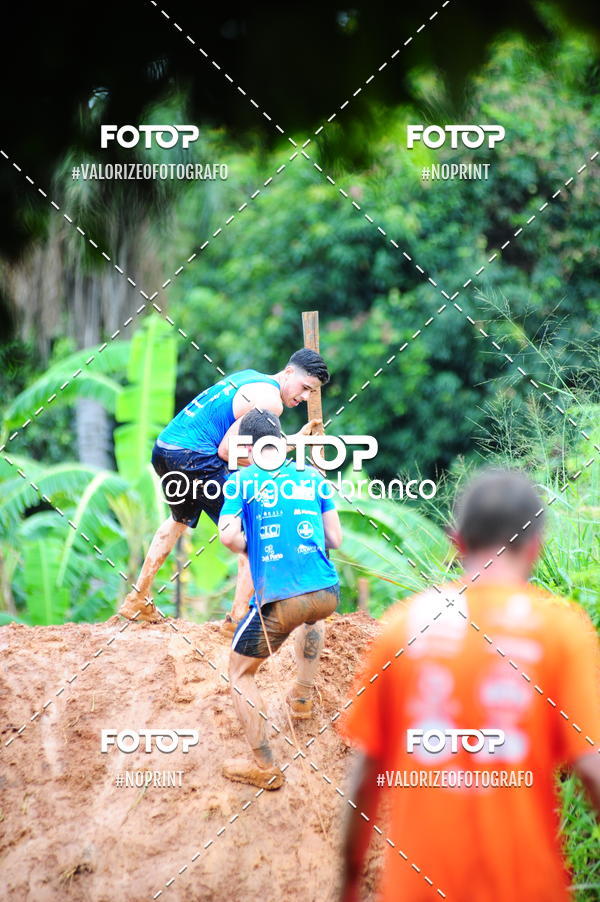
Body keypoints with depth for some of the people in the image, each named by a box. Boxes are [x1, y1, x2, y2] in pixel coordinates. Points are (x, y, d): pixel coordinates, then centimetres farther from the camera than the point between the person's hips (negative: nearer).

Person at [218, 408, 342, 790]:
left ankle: (265, 767, 6)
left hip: (277, 601, -4)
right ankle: (303, 696, 41)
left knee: (240, 673, 14)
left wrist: (253, 550, 9)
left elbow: (229, 535, -12)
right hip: (326, 594, 4)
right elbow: (335, 539, 10)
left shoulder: (242, 480, 1)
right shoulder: (313, 476, 11)